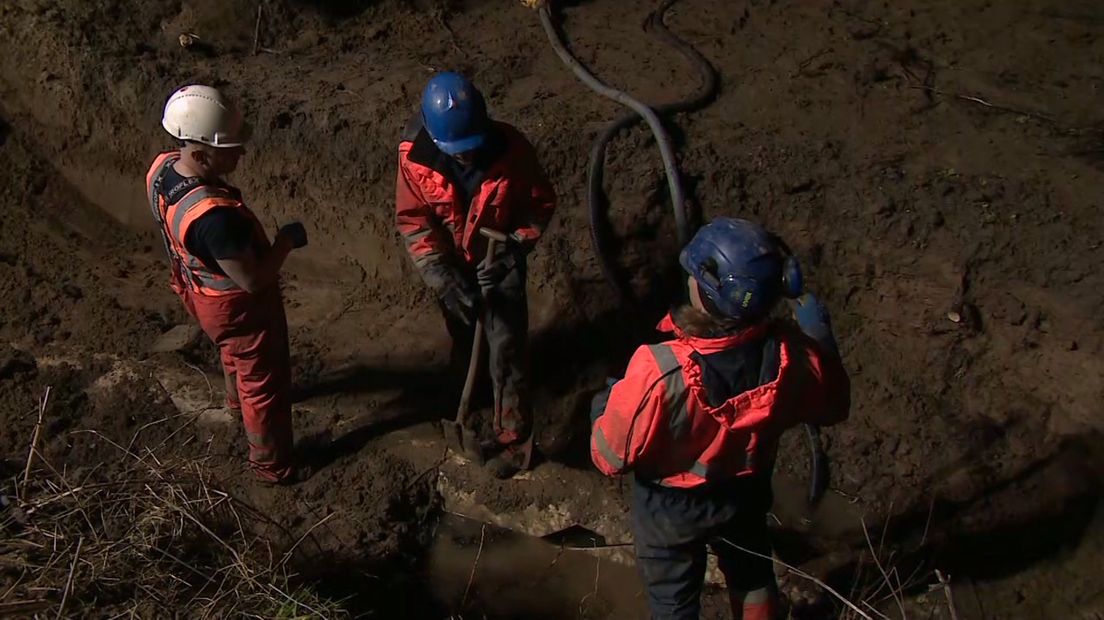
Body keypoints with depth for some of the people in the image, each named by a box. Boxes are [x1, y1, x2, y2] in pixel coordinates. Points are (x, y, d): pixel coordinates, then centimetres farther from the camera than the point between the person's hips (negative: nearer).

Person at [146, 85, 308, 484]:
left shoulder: (162, 168, -17)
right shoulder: (212, 215, -43)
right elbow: (253, 280, -33)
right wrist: (286, 240, -18)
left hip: (200, 289, 9)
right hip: (237, 306, -8)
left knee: (234, 352, 38)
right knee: (264, 382, 16)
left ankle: (237, 398, 68)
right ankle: (271, 464, 37)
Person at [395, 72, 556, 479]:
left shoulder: (510, 148, -25)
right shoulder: (415, 154, -23)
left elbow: (541, 203, -10)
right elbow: (412, 219, -14)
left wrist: (515, 247, -22)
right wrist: (439, 272, -24)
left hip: (499, 261, -2)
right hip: (450, 263, 2)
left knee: (506, 350, -1)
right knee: (462, 335, 23)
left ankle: (514, 438, 13)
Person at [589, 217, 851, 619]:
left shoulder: (659, 371, -42)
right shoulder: (793, 355, -29)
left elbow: (612, 458, -26)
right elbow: (831, 408, -6)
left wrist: (602, 406, -6)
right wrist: (821, 336, 7)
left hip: (669, 511, -3)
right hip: (746, 497, 3)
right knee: (752, 578, 33)